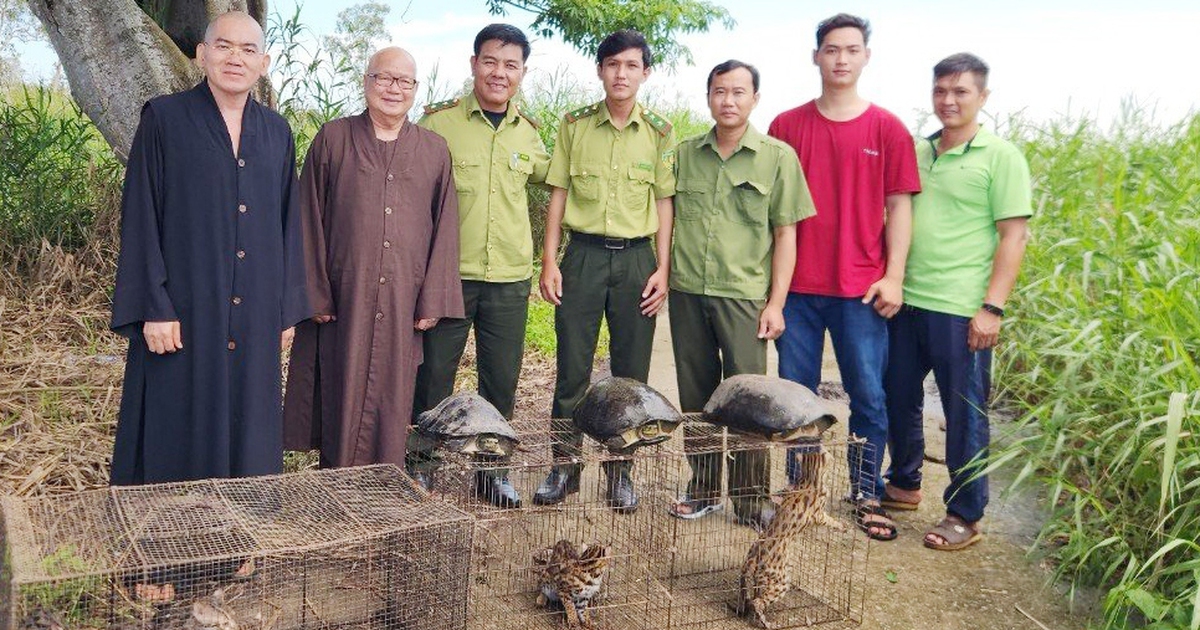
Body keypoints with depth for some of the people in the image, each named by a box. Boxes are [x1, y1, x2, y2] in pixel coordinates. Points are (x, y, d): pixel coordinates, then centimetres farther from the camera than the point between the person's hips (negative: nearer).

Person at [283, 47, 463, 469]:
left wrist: (432, 301, -1)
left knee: (392, 405, 7)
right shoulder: (332, 139, 4)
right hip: (343, 300, -1)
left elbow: (444, 229, 5)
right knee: (343, 401, 5)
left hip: (402, 304, 1)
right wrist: (315, 293, -5)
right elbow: (310, 222, 2)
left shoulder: (434, 151, 8)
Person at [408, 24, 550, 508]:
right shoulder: (438, 122, -4)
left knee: (502, 379, 12)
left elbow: (544, 174, 28)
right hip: (448, 273, -3)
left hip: (510, 278, 4)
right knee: (433, 374, 6)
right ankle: (421, 464, 25)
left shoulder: (528, 132, 8)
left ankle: (493, 469, 29)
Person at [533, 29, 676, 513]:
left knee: (631, 373, 5)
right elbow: (558, 195, 6)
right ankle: (564, 466, 15)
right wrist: (550, 260, -1)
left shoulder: (659, 133, 4)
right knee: (572, 368, 2)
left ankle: (621, 472, 17)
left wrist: (662, 268, -3)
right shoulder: (574, 126, 5)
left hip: (637, 258, 0)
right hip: (583, 255, 0)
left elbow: (665, 202, 4)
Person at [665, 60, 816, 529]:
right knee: (695, 397, 11)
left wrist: (776, 302, -4)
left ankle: (753, 499, 12)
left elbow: (785, 233, 1)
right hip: (687, 293, 3)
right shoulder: (684, 154, 10)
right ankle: (703, 489, 24)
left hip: (743, 295, -3)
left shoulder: (778, 157, 2)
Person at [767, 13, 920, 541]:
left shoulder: (887, 129, 4)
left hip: (862, 288, -1)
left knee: (868, 395, 3)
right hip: (797, 285, 1)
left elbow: (899, 205, 4)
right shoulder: (786, 126, 6)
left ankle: (867, 495, 18)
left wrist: (894, 276, -5)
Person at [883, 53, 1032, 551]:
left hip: (960, 310, -5)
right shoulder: (916, 151, 12)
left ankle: (965, 516, 18)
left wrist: (992, 307, -14)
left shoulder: (1001, 157, -3)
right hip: (906, 302, 5)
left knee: (964, 414, 4)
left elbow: (1013, 237, -7)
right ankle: (904, 485, 35)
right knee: (899, 400, 16)